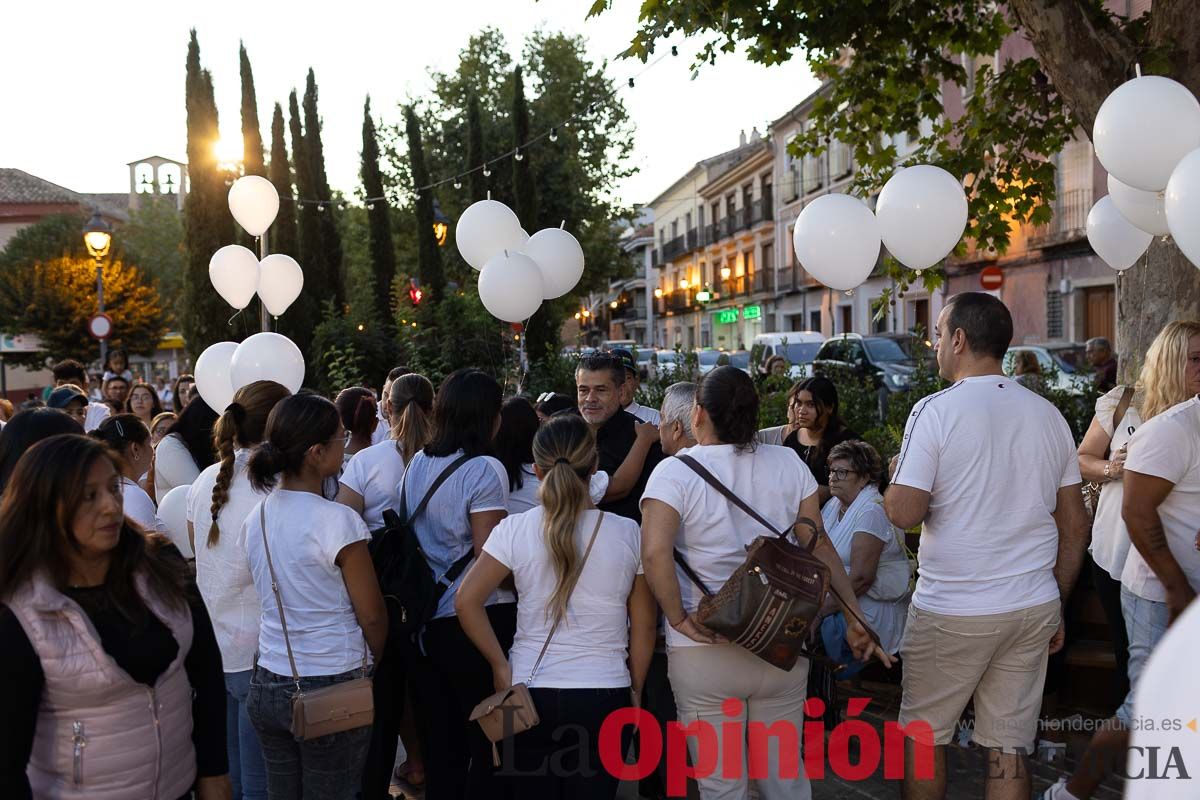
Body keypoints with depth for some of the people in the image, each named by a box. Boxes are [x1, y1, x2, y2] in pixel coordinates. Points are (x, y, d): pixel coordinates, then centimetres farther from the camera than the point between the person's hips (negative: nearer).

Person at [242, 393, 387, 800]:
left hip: (268, 686, 7)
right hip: (331, 689, -6)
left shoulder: (257, 516, 2)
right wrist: (377, 663, 8)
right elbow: (372, 616, -11)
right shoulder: (338, 521, -18)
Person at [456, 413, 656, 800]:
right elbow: (644, 624, 2)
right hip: (605, 695, 0)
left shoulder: (515, 529, -6)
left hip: (531, 692, 0)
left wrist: (500, 666, 0)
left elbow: (466, 601, -9)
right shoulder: (628, 533, -4)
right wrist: (636, 688, 14)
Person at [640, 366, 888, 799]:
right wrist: (855, 618, 9)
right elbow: (819, 547, 3)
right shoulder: (789, 463, 2)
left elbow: (655, 552, -22)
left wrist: (679, 619, -12)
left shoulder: (675, 473, -8)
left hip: (704, 651, -3)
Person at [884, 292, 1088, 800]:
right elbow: (1074, 526, 10)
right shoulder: (1049, 415, 6)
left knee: (924, 737, 12)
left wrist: (895, 478, 4)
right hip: (1034, 608, 5)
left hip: (951, 612, -5)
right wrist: (1057, 608, 18)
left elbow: (904, 514, -18)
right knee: (1009, 749, 11)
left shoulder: (935, 411, -11)